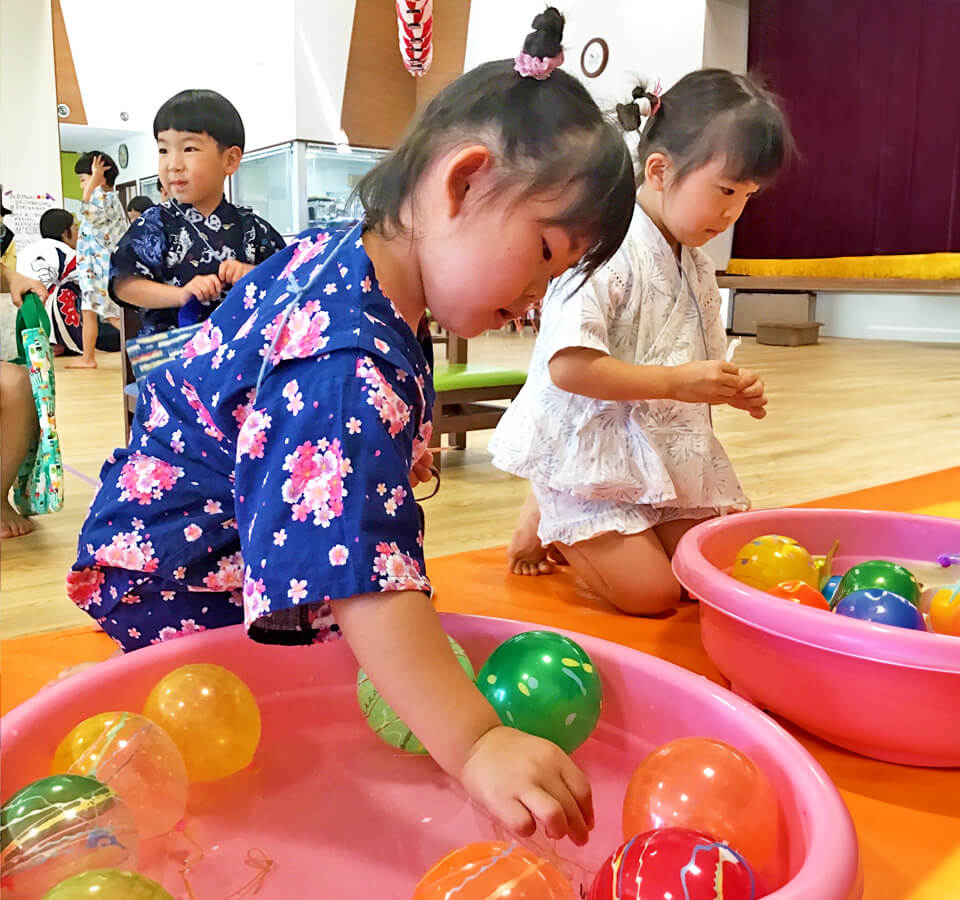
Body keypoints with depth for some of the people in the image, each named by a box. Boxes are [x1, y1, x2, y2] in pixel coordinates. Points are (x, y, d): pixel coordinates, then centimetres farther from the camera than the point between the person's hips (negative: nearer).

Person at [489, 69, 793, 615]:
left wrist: (732, 388, -4)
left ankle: (574, 524, 24)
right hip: (591, 452, -8)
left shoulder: (698, 266, 9)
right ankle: (544, 519, 14)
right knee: (652, 593, -9)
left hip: (665, 451, 9)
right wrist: (675, 382, -27)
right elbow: (567, 367, -28)